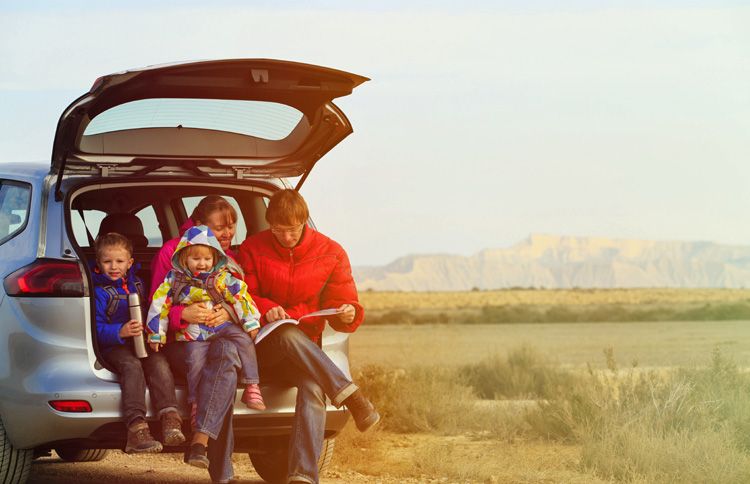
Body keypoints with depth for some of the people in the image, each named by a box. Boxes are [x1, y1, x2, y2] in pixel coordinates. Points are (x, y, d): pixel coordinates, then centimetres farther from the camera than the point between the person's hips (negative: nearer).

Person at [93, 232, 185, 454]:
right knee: (132, 365, -34)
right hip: (113, 347, -5)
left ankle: (170, 417, -35)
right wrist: (121, 332, -28)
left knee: (158, 362, -25)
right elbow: (95, 329, -12)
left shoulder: (137, 283, 18)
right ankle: (136, 428, -45)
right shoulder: (98, 291, -3)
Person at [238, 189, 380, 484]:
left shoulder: (331, 254, 5)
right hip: (262, 346, -1)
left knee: (313, 387, -33)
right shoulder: (253, 249, 3)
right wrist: (264, 308, -16)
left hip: (306, 348, 1)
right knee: (289, 335, -38)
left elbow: (342, 302, 7)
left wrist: (349, 314, -18)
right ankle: (350, 396, -41)